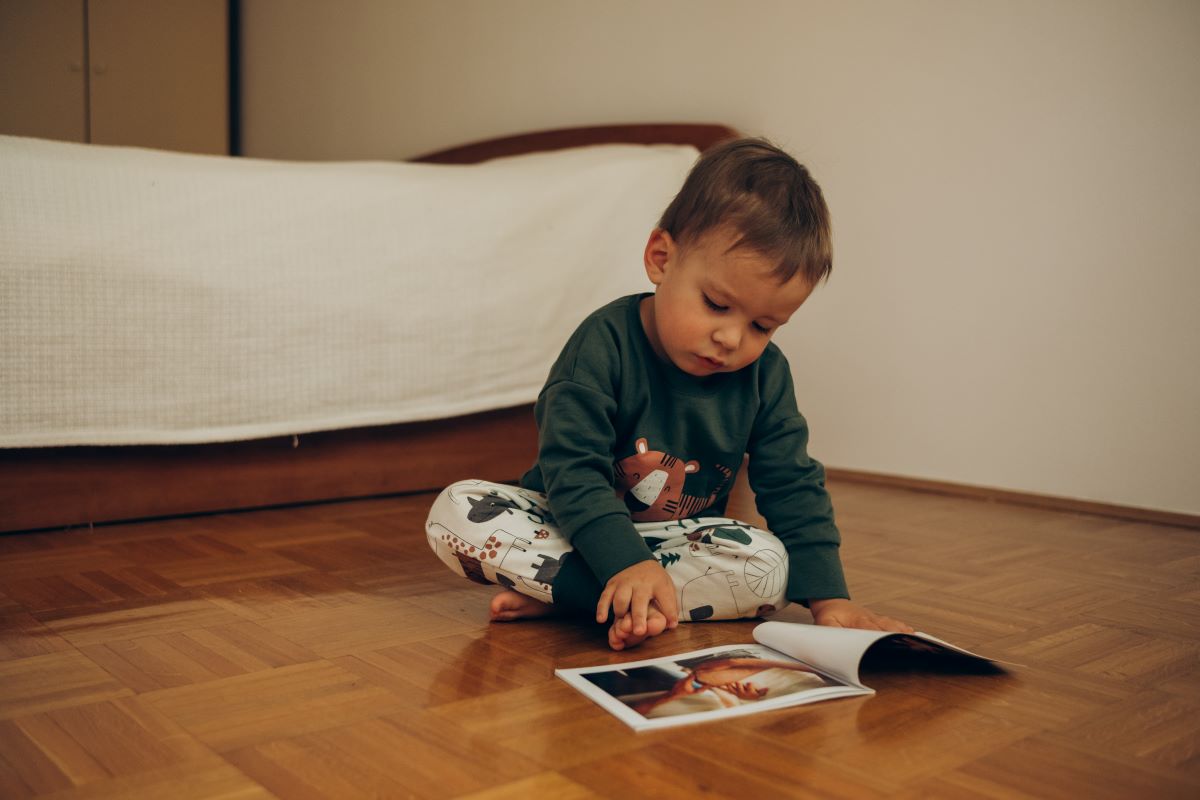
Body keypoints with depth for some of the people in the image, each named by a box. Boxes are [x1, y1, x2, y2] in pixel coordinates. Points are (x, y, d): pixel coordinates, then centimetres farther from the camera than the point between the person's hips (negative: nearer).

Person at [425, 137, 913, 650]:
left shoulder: (765, 376, -6)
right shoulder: (604, 344, -20)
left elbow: (794, 489, -2)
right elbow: (571, 469, -24)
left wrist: (829, 598, -13)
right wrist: (627, 564, -39)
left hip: (681, 539, 3)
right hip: (574, 527, -3)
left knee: (770, 566, -27)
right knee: (455, 511, -27)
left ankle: (555, 596, -26)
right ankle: (618, 602, -35)